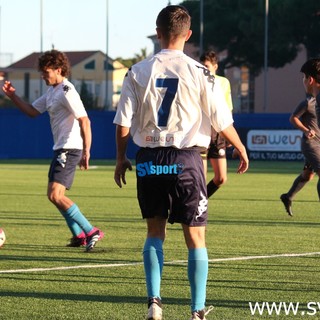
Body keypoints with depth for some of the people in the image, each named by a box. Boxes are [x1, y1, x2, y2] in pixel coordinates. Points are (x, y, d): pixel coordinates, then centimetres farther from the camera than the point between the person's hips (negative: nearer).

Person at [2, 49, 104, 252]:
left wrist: (86, 152, -24)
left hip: (69, 149, -11)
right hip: (61, 149, 11)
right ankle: (79, 236, 24)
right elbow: (32, 111, 21)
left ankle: (91, 232, -18)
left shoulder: (67, 91, -15)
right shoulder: (52, 91, 15)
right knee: (55, 196, 17)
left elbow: (84, 121, -20)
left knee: (55, 195, -18)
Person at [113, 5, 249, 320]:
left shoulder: (138, 72, 0)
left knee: (155, 232, 17)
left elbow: (123, 122, 0)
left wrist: (121, 158, 16)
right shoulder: (199, 72, -6)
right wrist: (241, 148, 18)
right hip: (185, 160, -2)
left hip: (148, 161, 2)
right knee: (195, 238, 6)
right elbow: (222, 121, 0)